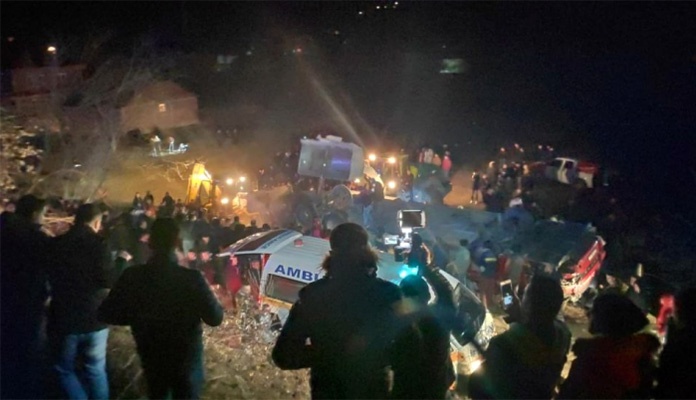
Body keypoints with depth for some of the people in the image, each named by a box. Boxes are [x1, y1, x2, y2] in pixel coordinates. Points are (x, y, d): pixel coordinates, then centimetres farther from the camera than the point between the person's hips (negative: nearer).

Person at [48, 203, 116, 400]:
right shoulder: (98, 244, -12)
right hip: (94, 318, -1)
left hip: (64, 317, 1)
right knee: (95, 370, 14)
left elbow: (50, 277, 14)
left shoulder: (57, 243, -2)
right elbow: (109, 281, -18)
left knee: (64, 369, 17)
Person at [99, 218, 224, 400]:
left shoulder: (132, 276, -16)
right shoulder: (191, 278, -24)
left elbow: (107, 314, -7)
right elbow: (215, 318, -18)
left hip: (151, 358, 3)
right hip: (186, 359, -2)